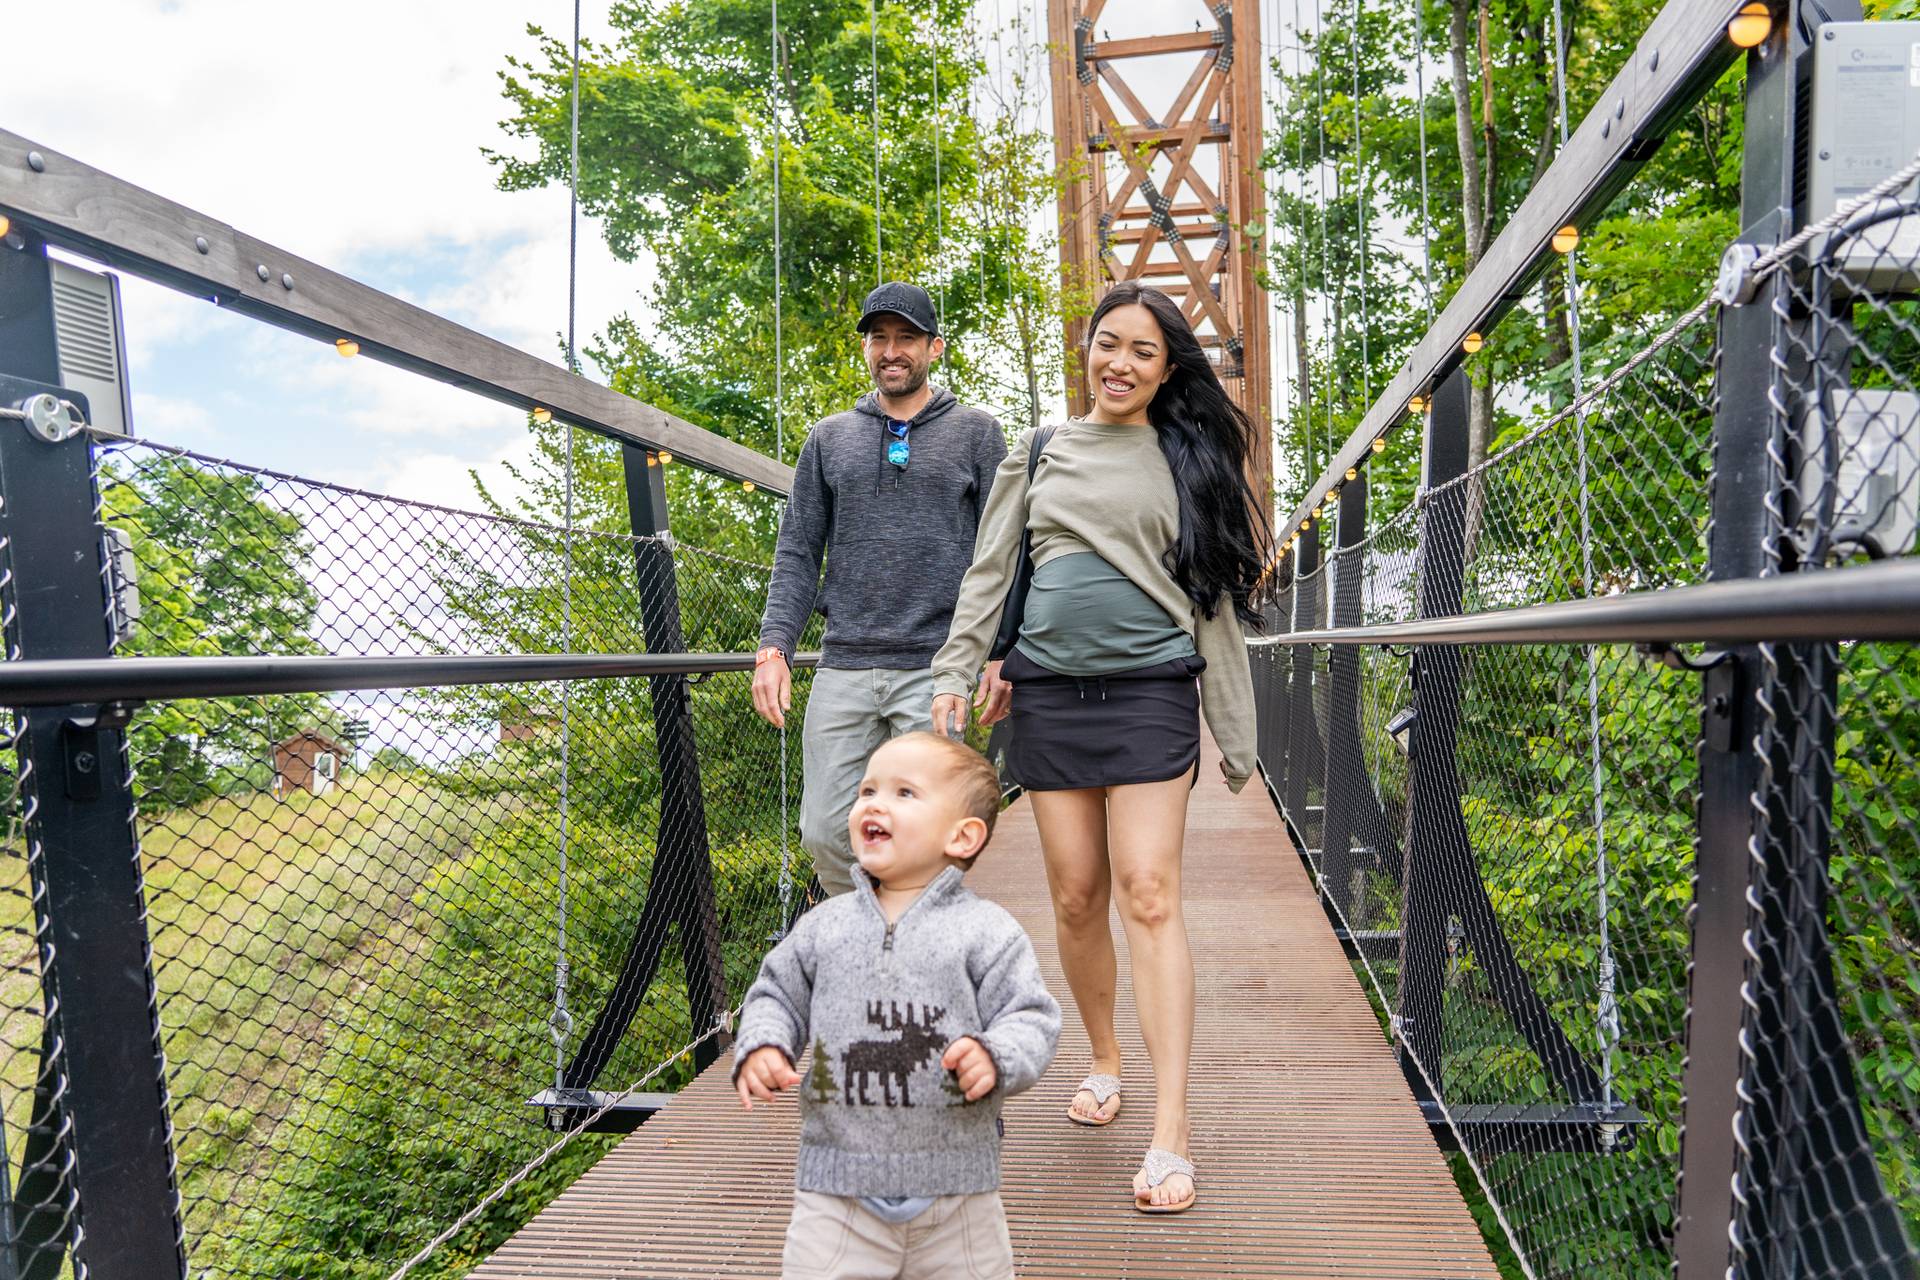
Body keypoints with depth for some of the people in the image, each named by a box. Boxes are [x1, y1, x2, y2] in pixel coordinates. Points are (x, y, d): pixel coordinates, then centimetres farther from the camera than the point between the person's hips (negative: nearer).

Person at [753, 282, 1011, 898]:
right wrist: (773, 646, 1)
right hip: (843, 667, 3)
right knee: (826, 834, 2)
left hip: (934, 668, -2)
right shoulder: (828, 439, 16)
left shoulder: (976, 433, 9)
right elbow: (797, 553, 13)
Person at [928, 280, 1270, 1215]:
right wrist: (954, 674, 1)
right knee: (1077, 897, 5)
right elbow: (988, 574, 12)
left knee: (1148, 895, -9)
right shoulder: (1038, 452, 13)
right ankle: (1103, 1061, 28)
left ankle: (1171, 1135, -7)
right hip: (1048, 692, 2)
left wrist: (1236, 733, 7)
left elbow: (1214, 602, 10)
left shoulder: (1188, 459, 10)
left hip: (1149, 691, -2)